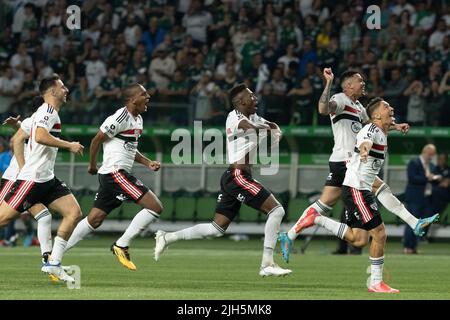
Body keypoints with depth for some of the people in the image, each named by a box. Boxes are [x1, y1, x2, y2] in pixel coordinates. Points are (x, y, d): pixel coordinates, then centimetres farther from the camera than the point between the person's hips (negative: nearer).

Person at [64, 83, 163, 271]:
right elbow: (97, 140, -9)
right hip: (115, 172, -10)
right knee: (155, 207, -13)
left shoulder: (138, 119, 18)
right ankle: (121, 245, -8)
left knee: (94, 219, 11)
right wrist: (92, 165, 2)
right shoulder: (121, 117, -14)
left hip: (121, 174, 10)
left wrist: (148, 163, 14)